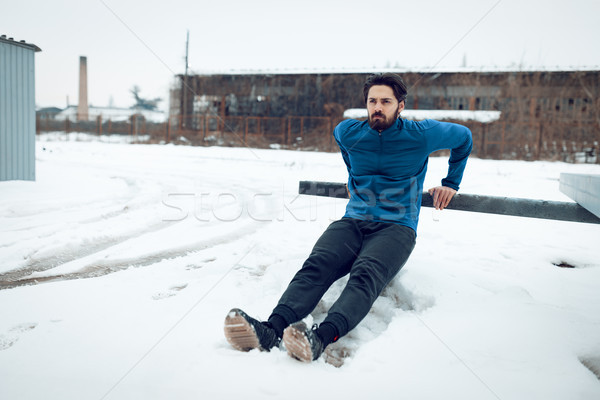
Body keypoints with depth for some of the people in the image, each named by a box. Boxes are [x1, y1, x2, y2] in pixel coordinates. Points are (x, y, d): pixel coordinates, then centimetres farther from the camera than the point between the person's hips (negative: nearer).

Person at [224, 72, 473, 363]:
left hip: (396, 228, -2)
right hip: (352, 222, 3)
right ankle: (272, 330, -50)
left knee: (366, 273, -36)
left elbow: (463, 137, 21)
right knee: (316, 265, -29)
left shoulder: (421, 135, 2)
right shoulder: (349, 132, 9)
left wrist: (451, 183, 25)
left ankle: (322, 337, -58)